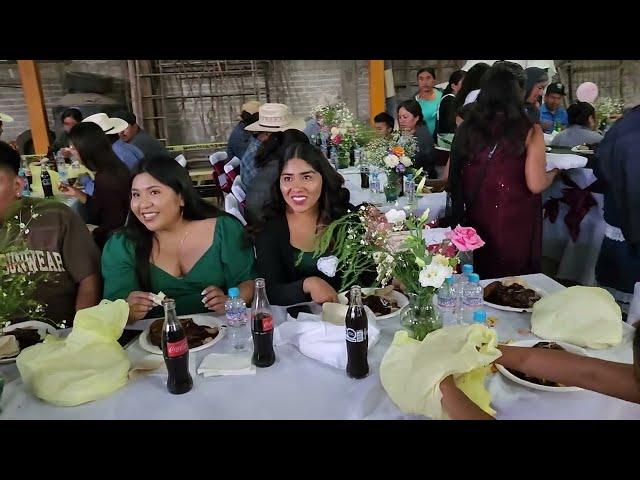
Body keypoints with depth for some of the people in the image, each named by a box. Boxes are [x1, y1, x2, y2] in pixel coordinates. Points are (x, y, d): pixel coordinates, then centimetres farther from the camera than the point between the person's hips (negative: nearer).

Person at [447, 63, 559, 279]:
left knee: (484, 282, 22)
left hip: (478, 219, 4)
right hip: (516, 223, -4)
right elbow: (536, 185, -15)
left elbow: (451, 176, 5)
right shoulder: (528, 131, -12)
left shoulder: (467, 129, -2)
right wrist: (554, 171, 6)